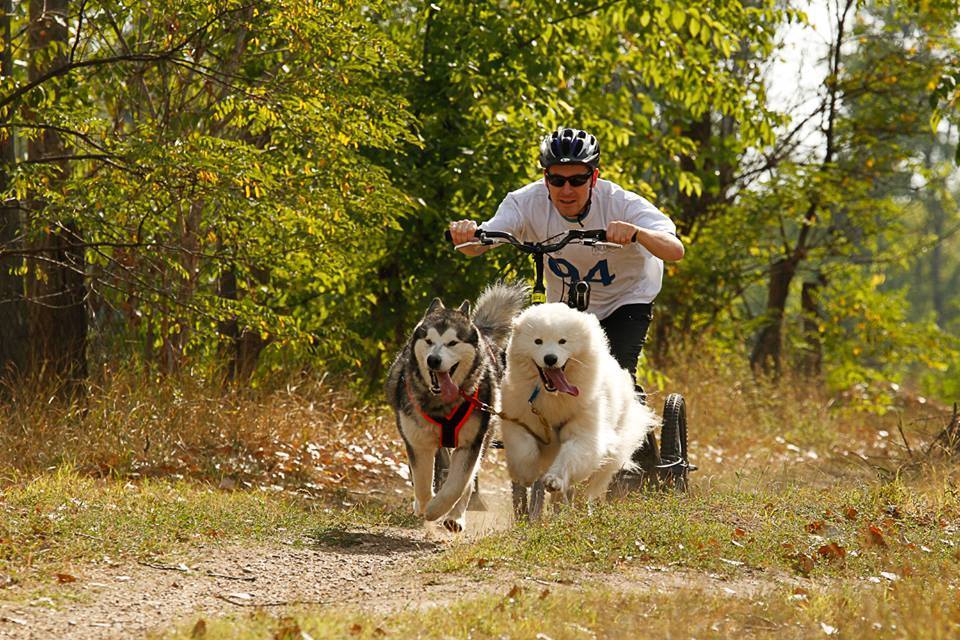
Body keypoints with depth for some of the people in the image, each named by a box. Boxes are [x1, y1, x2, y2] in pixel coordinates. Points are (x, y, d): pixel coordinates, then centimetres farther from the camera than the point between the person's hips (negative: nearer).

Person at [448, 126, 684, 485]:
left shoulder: (621, 204, -30)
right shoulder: (529, 202, -23)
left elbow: (675, 250, -43)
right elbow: (477, 246, -33)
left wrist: (636, 233, -63)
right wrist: (466, 234, -57)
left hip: (627, 299, -3)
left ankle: (646, 461, -7)